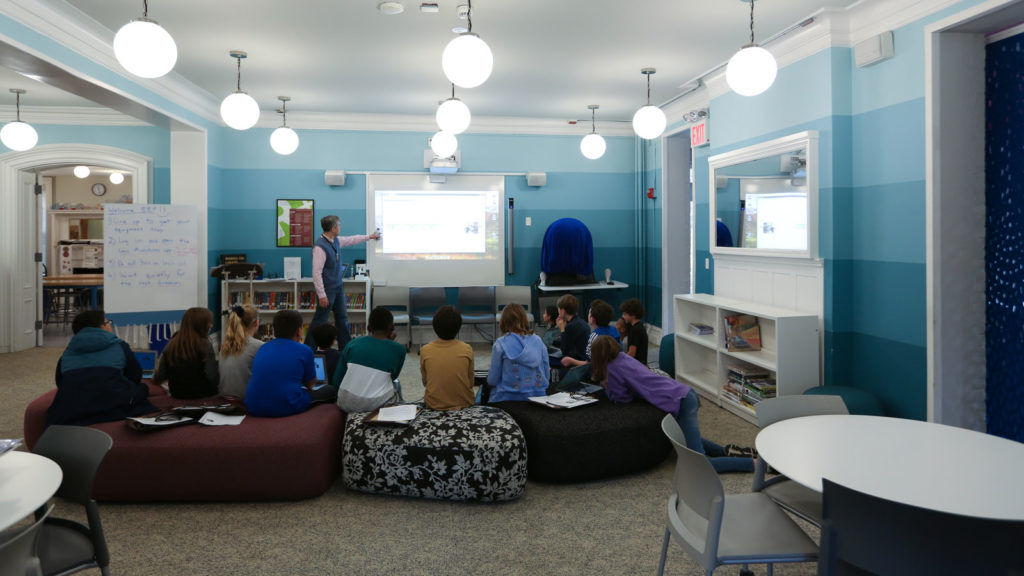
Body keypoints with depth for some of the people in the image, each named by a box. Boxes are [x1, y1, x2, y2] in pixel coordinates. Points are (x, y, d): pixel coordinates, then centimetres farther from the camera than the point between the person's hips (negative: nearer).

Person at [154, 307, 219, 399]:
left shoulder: (171, 344, -1)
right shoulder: (205, 345, -14)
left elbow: (159, 378, 3)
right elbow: (214, 379, -21)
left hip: (177, 395, 6)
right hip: (202, 395, -6)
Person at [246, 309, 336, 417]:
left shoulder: (262, 348, 12)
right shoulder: (304, 350, -2)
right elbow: (310, 383, 15)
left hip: (253, 408, 6)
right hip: (287, 408, -6)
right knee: (329, 390, 18)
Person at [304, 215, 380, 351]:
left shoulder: (336, 241, 3)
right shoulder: (320, 246, -23)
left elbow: (352, 239, 25)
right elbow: (316, 273, -24)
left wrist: (369, 236, 34)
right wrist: (322, 295, -23)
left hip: (337, 287, 9)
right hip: (327, 289, -9)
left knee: (342, 318, 15)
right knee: (320, 321, -1)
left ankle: (345, 348, 27)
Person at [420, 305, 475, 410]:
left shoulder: (425, 351, -9)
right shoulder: (467, 349, -10)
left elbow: (425, 382, 4)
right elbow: (471, 383, -1)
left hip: (434, 404, -1)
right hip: (464, 403, 1)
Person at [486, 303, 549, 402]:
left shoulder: (500, 344, -8)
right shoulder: (538, 341, 2)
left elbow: (492, 381, -4)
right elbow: (547, 376, 8)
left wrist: (490, 370, 18)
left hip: (508, 399, -4)